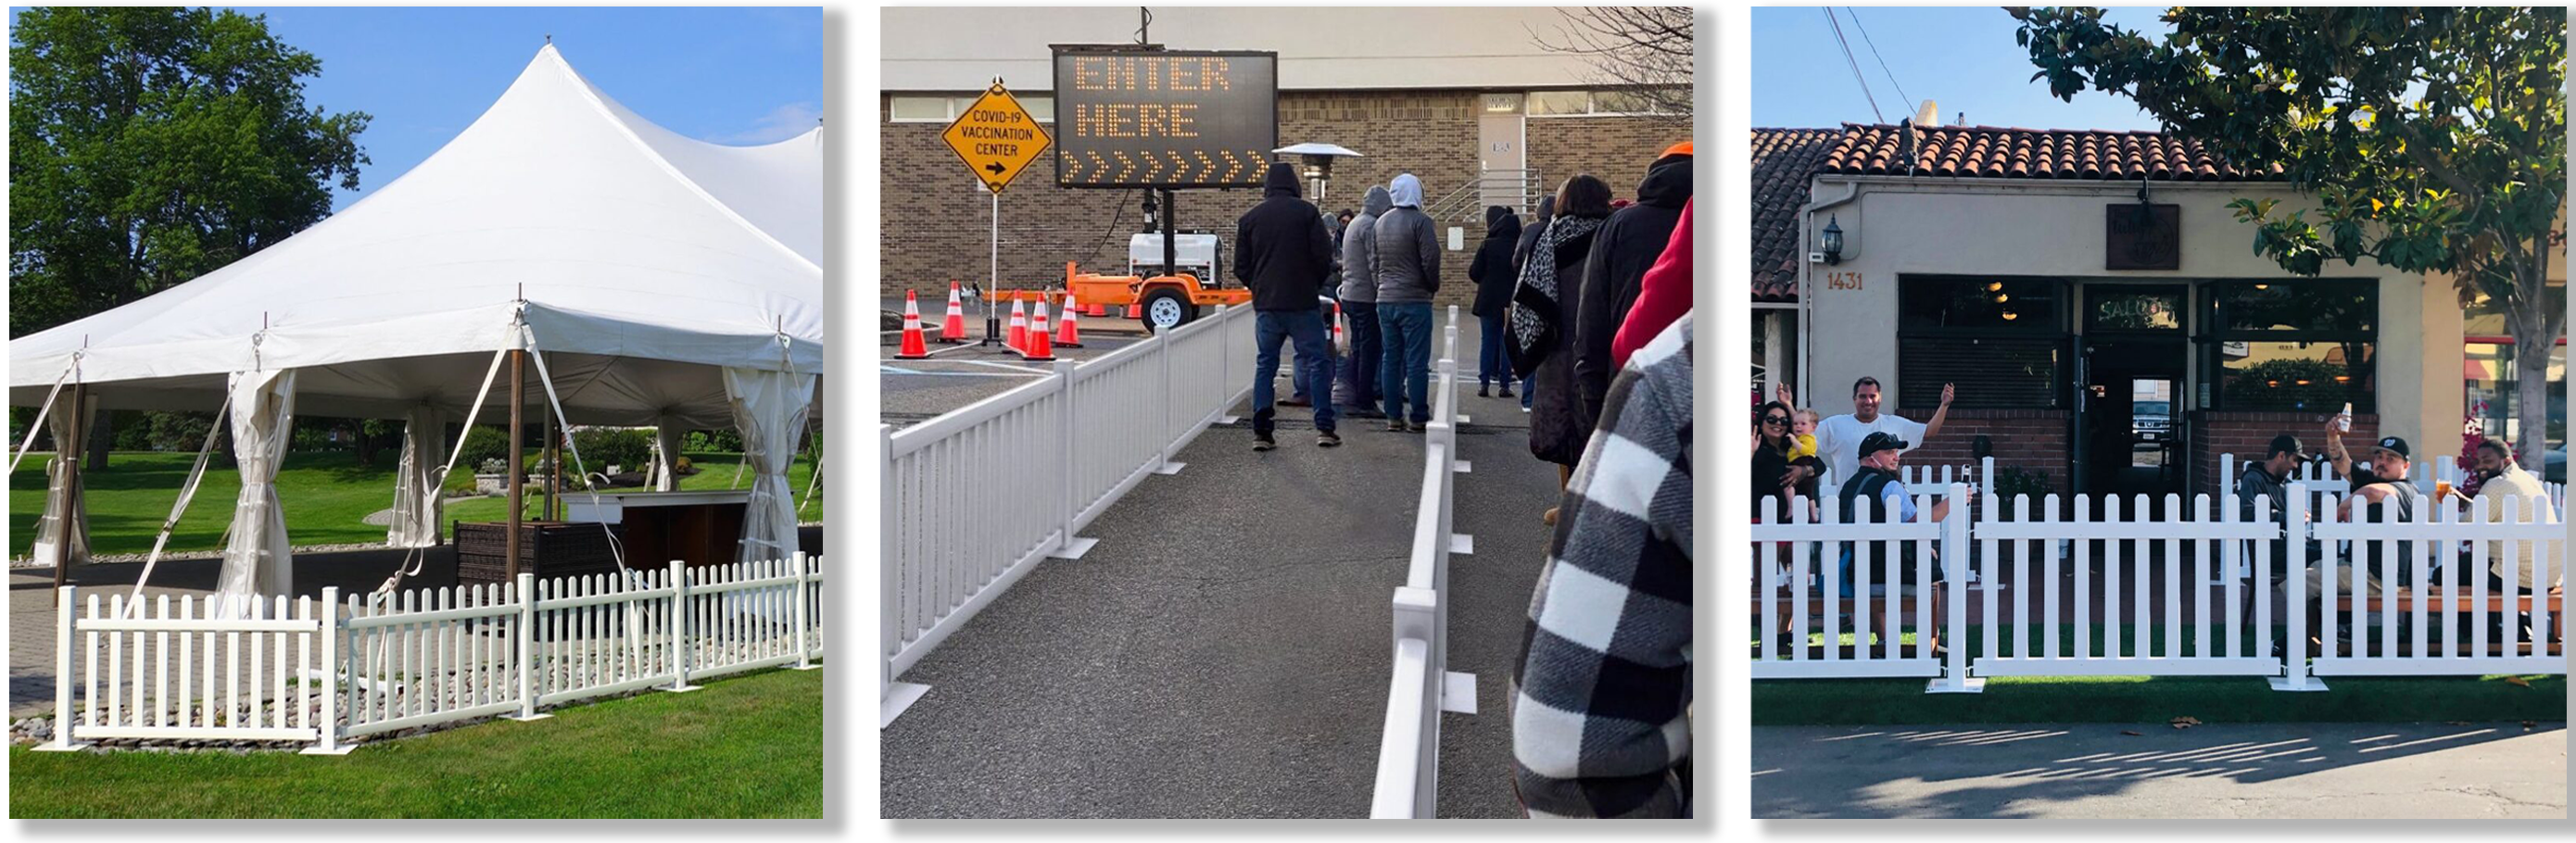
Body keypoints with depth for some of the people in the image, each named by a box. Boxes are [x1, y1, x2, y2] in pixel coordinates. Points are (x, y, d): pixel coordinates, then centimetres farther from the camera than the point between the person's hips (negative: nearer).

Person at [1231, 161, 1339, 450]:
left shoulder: (1249, 218, 5)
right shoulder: (1306, 212, -4)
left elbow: (1240, 267, 5)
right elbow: (1324, 256, -7)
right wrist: (1313, 284, 10)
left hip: (1265, 305, 3)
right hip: (1302, 304, -3)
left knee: (1265, 365, 9)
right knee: (1316, 361, 5)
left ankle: (1261, 432, 4)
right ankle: (1324, 428, 3)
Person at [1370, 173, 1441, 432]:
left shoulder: (1379, 223, 10)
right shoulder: (1420, 221, -11)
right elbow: (1430, 260, -12)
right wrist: (1433, 287, 4)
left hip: (1385, 301, 6)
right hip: (1414, 301, -6)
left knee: (1390, 359, 9)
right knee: (1416, 361, -2)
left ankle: (1393, 417, 10)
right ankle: (1419, 418, -1)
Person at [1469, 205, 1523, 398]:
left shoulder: (1488, 245, -9)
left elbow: (1475, 274, -6)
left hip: (1489, 302, -1)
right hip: (1513, 302, 1)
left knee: (1487, 341, 7)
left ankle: (1483, 383, 4)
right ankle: (1505, 384, 6)